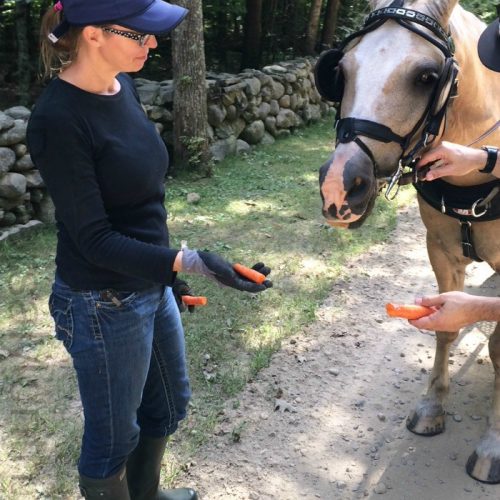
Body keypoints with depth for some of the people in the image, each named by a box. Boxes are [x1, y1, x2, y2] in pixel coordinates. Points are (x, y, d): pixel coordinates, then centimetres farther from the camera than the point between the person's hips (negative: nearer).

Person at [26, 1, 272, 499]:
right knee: (113, 437, 13)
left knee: (168, 405, 27)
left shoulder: (122, 85, 1)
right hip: (104, 307, -9)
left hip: (150, 284, 9)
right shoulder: (58, 119, -24)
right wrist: (190, 261, -33)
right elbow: (94, 239, -23)